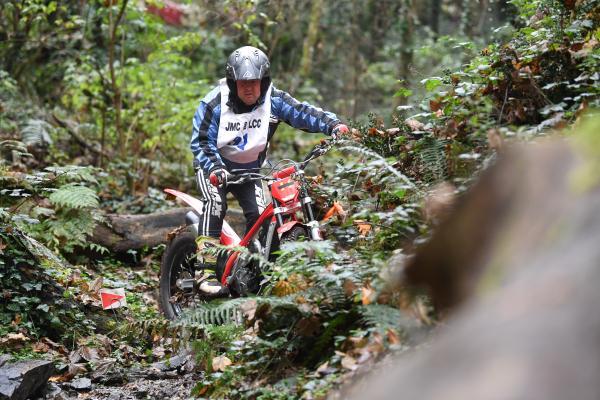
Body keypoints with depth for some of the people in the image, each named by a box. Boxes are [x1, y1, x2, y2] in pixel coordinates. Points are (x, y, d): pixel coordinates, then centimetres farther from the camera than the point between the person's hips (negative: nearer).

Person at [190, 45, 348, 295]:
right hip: (214, 165, -3)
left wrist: (334, 125, -37)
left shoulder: (274, 100, -13)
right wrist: (215, 168, -35)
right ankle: (207, 268, -31)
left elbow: (303, 113, -20)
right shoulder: (213, 104, -20)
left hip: (249, 168, 3)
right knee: (216, 202, -29)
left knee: (258, 213, -13)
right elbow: (201, 141, -19)